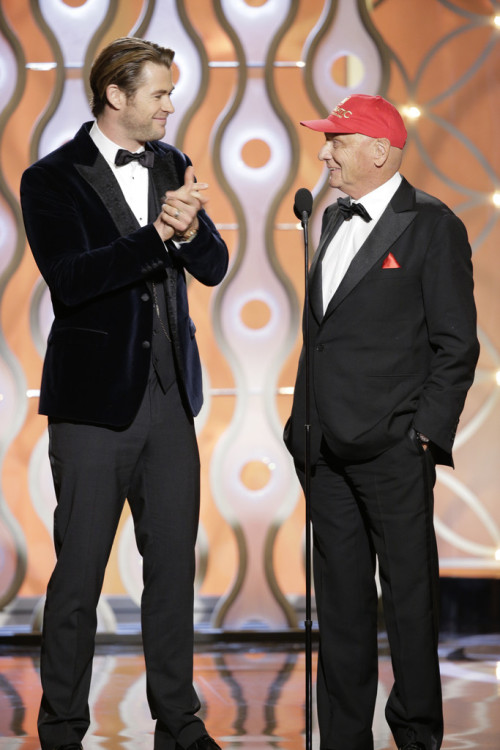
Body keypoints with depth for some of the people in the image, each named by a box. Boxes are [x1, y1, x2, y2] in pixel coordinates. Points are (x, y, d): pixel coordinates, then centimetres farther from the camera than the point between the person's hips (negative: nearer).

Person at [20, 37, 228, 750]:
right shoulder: (52, 179, -7)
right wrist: (157, 233, -27)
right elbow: (70, 278, -19)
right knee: (78, 575, 2)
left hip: (171, 399, 5)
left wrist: (189, 230, -17)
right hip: (94, 403, -5)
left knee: (173, 564, 10)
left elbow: (214, 267, 5)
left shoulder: (171, 166, 10)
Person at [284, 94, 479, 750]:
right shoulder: (335, 219, 15)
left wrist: (425, 434, -12)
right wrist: (304, 425, 14)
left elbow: (457, 345, -7)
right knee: (340, 600, 11)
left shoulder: (432, 226, -6)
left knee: (409, 597, 1)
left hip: (393, 450, -7)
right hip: (326, 449, 7)